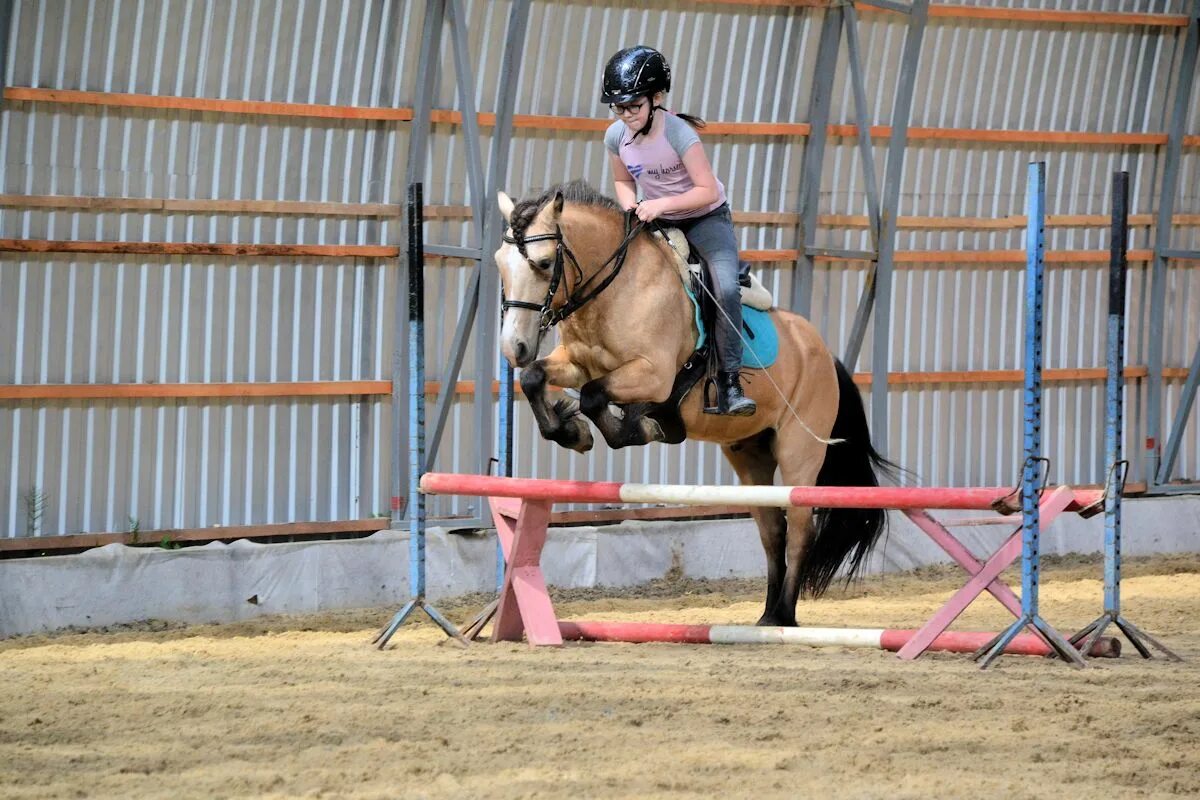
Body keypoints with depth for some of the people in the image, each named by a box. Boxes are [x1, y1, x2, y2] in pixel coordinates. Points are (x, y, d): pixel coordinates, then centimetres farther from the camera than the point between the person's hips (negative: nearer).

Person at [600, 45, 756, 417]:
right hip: (656, 220, 5)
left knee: (726, 289, -26)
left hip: (705, 217, -5)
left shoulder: (678, 133, -27)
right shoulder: (616, 137, -11)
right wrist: (630, 205, -14)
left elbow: (708, 191, -26)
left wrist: (662, 204, -36)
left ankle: (729, 383, -22)